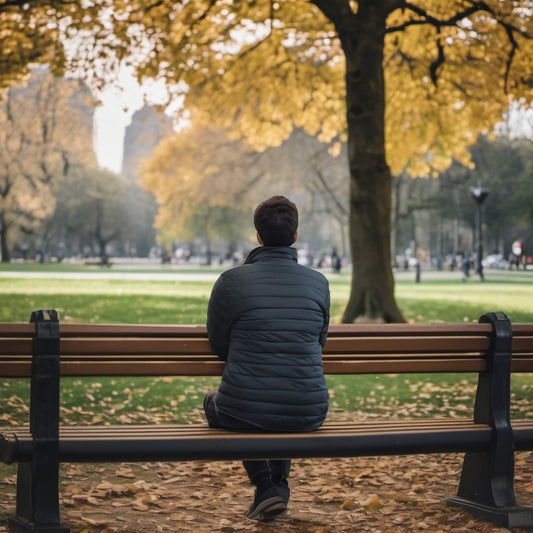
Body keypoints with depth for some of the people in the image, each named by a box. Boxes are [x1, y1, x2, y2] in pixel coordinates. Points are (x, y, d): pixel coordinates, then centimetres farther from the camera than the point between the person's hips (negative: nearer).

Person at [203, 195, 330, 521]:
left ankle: (265, 486, 17)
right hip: (308, 415, 4)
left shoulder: (231, 281, -8)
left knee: (213, 401, 33)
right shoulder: (319, 282, 1)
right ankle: (280, 482, 35)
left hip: (244, 413, -3)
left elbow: (219, 345, 6)